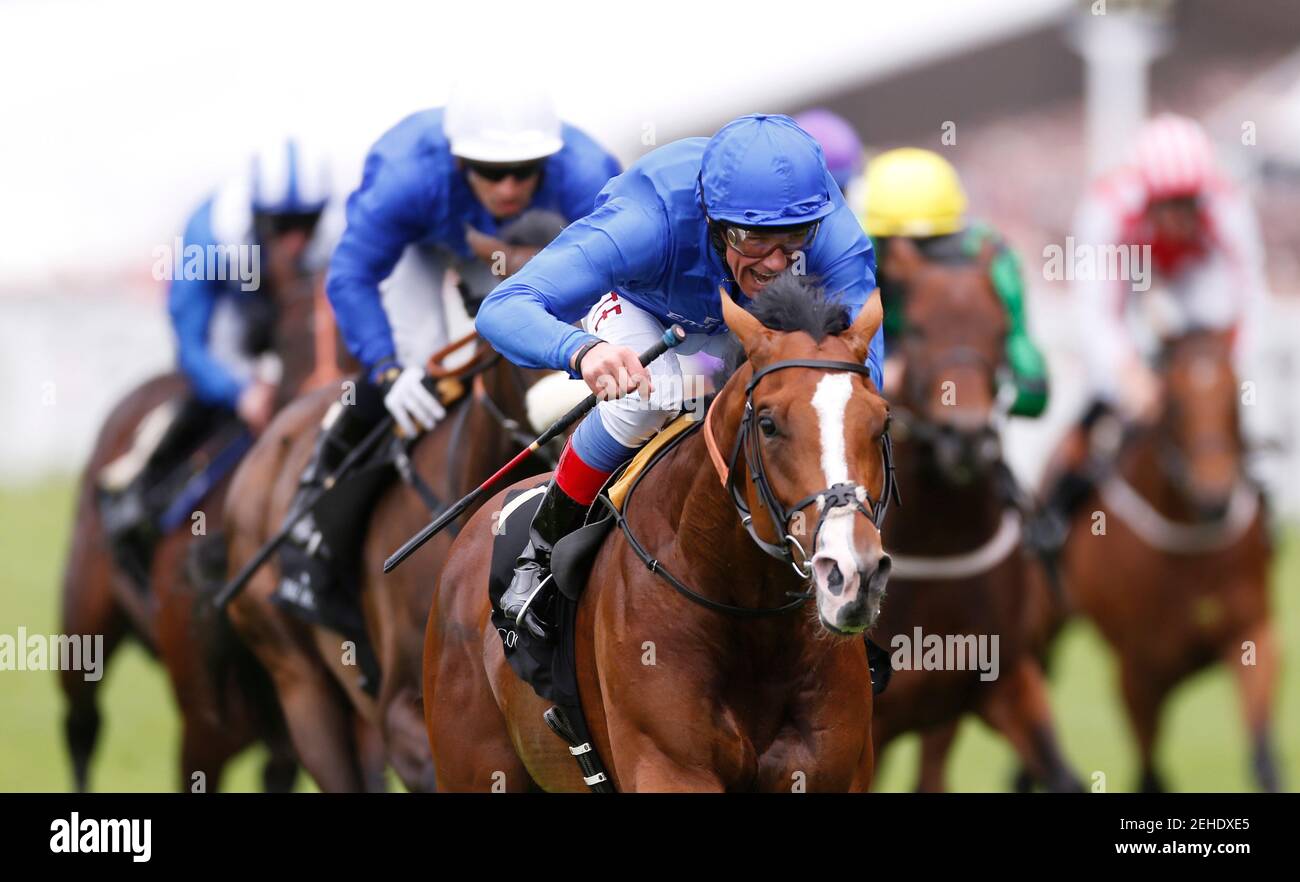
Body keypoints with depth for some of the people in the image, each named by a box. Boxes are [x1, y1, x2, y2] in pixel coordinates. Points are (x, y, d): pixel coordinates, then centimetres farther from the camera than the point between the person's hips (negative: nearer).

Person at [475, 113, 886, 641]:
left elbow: (861, 372, -44)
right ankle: (541, 553, -11)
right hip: (635, 301, -3)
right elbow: (502, 309, -54)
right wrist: (583, 350, -77)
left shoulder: (834, 235, -40)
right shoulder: (650, 220, -47)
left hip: (749, 318, 3)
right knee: (649, 393, -33)